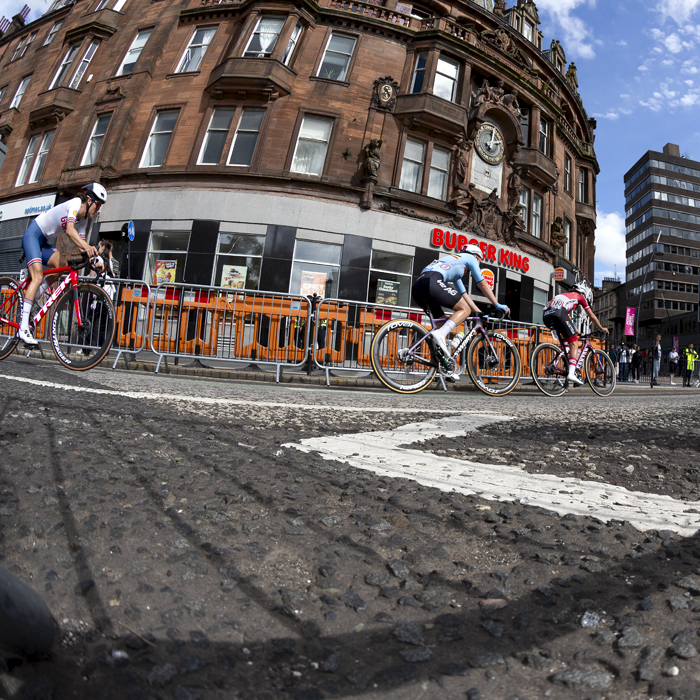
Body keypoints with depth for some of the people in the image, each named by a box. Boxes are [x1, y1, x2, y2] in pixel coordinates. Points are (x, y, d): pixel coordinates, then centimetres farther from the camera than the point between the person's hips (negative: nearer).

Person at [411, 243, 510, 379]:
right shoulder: (470, 258, 19)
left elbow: (463, 294, 39)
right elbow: (482, 284, 16)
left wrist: (480, 313, 38)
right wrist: (498, 305, 23)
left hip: (417, 287, 9)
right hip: (432, 282, -8)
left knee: (442, 322, 16)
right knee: (465, 309, 1)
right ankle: (440, 334, -23)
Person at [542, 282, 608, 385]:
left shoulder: (566, 295, 43)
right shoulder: (580, 297, 27)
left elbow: (568, 319, 49)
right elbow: (592, 316, 32)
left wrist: (578, 332, 56)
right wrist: (602, 328, 46)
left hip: (546, 315, 7)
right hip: (559, 313, -6)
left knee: (565, 338, 31)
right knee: (574, 344, -1)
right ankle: (571, 373, -15)